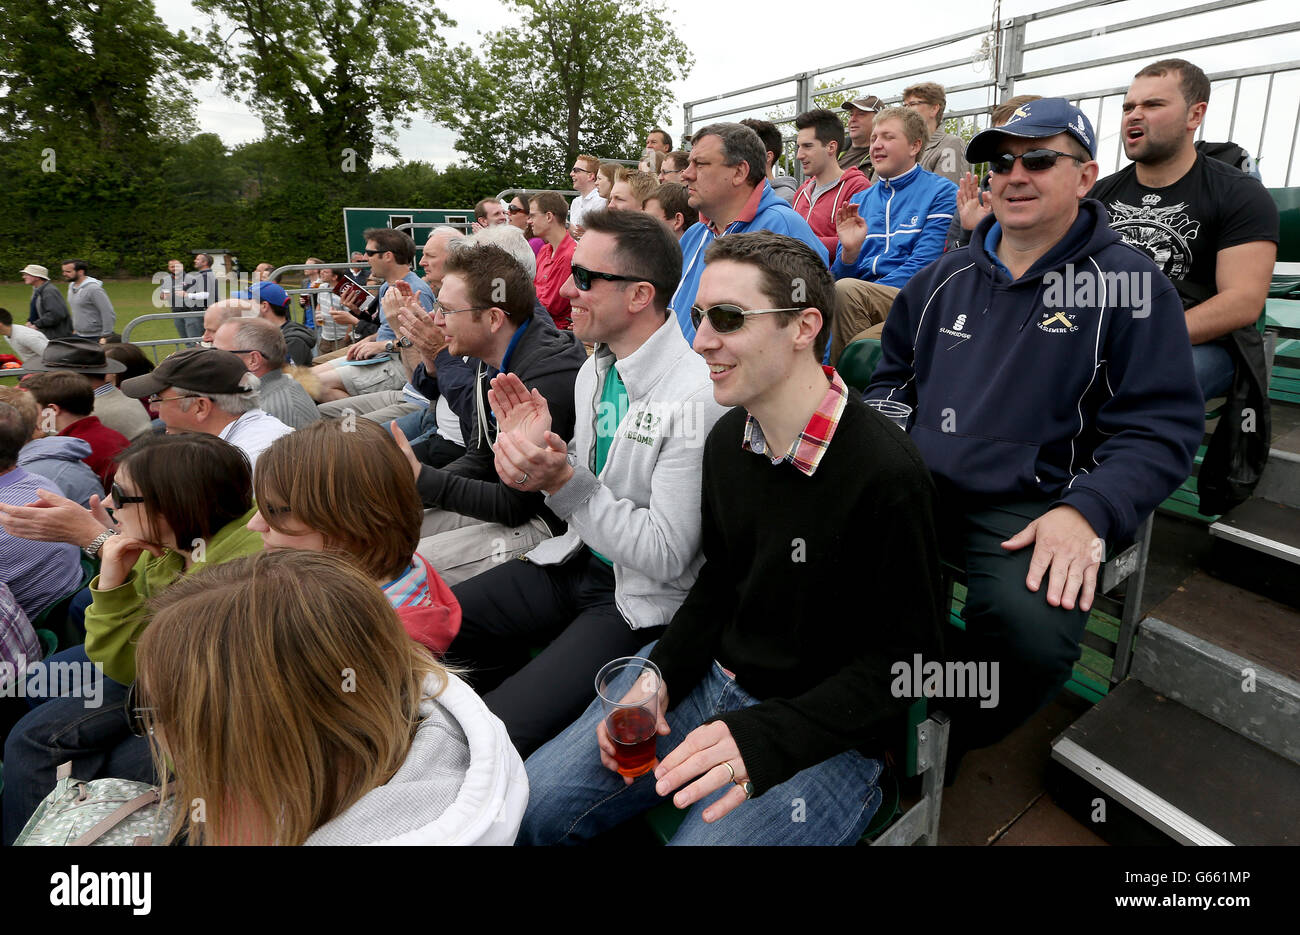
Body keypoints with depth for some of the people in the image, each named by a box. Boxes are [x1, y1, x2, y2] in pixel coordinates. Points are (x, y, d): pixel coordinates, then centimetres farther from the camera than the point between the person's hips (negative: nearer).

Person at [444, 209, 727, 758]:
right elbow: (579, 491, 11)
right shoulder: (596, 369, 3)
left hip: (642, 599, -8)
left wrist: (565, 481, -28)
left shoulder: (696, 399, -24)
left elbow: (666, 556, -23)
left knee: (497, 734, -20)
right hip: (581, 560, 8)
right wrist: (533, 456, -9)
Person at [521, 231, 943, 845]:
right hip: (713, 677, 6)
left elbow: (904, 658, -16)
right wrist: (661, 673, -4)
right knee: (530, 806, 2)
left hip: (827, 737, -5)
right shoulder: (728, 438, 0)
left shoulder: (885, 474, -24)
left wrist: (764, 736, -26)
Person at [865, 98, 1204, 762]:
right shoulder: (946, 277, 16)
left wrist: (1086, 513, -21)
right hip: (914, 487, 5)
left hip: (1031, 509, -4)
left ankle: (947, 738, 2)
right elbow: (894, 376, 25)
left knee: (1032, 630, -33)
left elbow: (1161, 428, -4)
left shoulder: (1131, 285, 2)